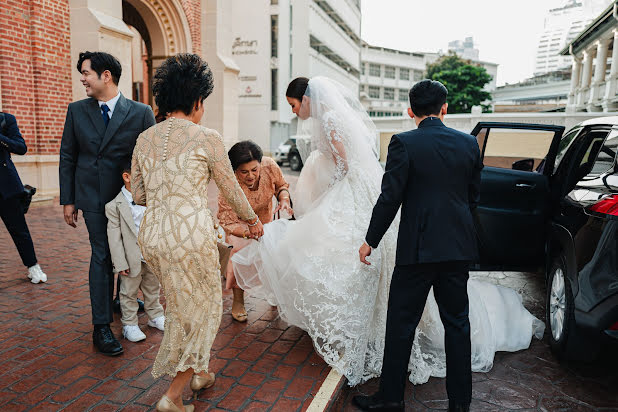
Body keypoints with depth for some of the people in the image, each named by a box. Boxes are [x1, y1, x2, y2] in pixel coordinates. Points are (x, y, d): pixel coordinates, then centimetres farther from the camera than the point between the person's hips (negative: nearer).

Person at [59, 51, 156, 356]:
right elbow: (67, 157, 6)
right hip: (94, 197, 0)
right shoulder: (77, 111, 4)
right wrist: (68, 200, 2)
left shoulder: (141, 113, -4)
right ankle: (101, 326, 10)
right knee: (102, 256, 1)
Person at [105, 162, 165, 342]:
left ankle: (156, 316, 37)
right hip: (132, 260, -5)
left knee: (153, 288, 20)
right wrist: (120, 263, -15)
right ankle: (129, 324, 24)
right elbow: (114, 237, -14)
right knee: (129, 292, 9)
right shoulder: (114, 206, -14)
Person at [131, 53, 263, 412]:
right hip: (191, 236, -6)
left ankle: (199, 372, 44)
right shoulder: (206, 138, -8)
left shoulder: (145, 139, 8)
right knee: (201, 310, 15)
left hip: (152, 236, 7)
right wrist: (253, 220, 18)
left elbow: (138, 196, 14)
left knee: (181, 306, 26)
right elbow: (231, 189, 2)